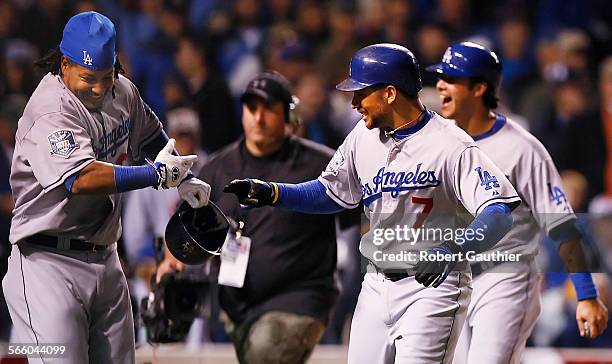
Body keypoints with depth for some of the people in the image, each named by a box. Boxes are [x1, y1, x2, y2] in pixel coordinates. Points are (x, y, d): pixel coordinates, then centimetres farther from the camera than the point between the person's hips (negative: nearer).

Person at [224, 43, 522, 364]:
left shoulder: (450, 145, -17)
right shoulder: (363, 136, 5)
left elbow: (499, 212, -25)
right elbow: (331, 192, 18)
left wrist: (452, 250, -42)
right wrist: (270, 193, 3)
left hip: (432, 287, -7)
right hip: (376, 286, 7)